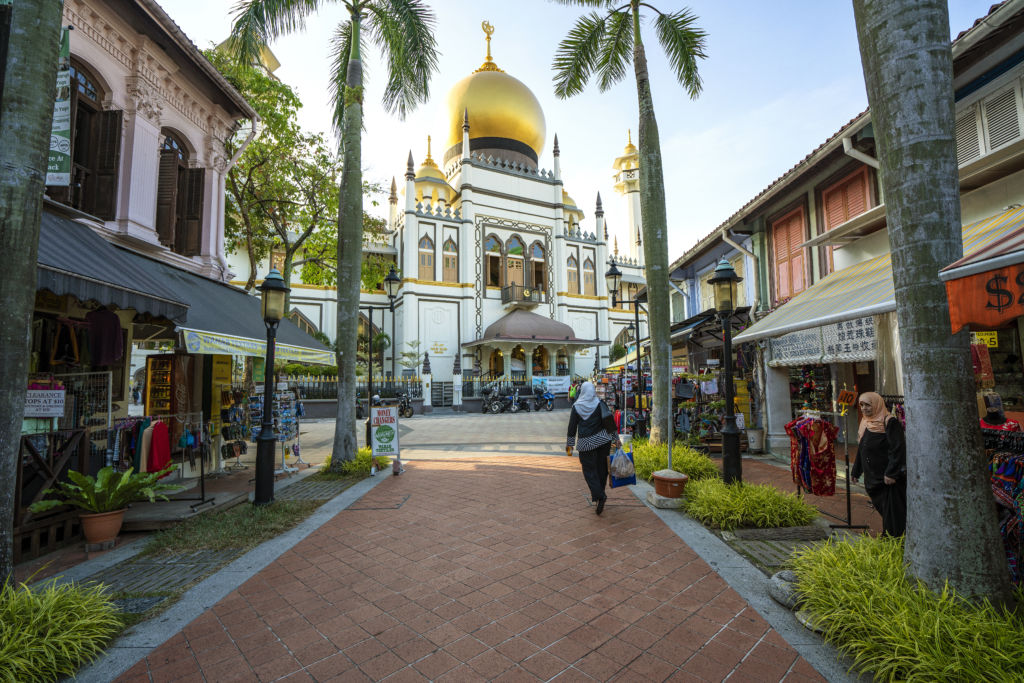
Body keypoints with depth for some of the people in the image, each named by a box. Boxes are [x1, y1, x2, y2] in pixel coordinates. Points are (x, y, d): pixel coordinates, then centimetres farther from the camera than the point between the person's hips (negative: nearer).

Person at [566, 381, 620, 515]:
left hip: (585, 442, -1)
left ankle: (599, 496, -11)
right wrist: (615, 439, 4)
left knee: (589, 469, 4)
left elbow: (572, 427, 1)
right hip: (602, 439, 2)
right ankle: (599, 494, 21)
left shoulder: (576, 407, -3)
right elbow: (610, 422, -3)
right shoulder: (600, 403, -3)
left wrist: (569, 444, 9)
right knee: (601, 468, 14)